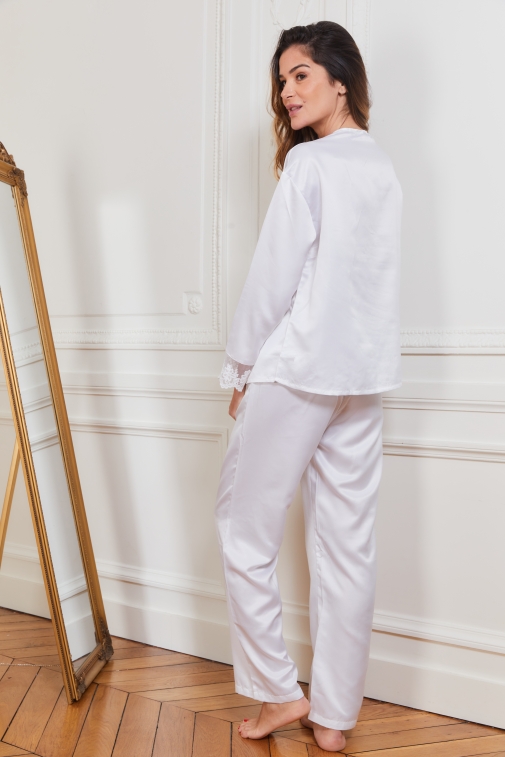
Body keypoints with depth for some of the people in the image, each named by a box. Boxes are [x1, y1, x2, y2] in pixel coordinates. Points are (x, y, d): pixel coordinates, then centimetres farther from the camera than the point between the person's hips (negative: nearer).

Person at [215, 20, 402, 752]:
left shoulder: (309, 163, -6)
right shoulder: (385, 169, 16)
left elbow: (274, 277, -9)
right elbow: (374, 277, 15)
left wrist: (241, 368, 0)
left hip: (298, 368, -7)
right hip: (365, 376, 8)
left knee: (244, 529, 7)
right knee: (348, 545, 8)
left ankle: (279, 692, 17)